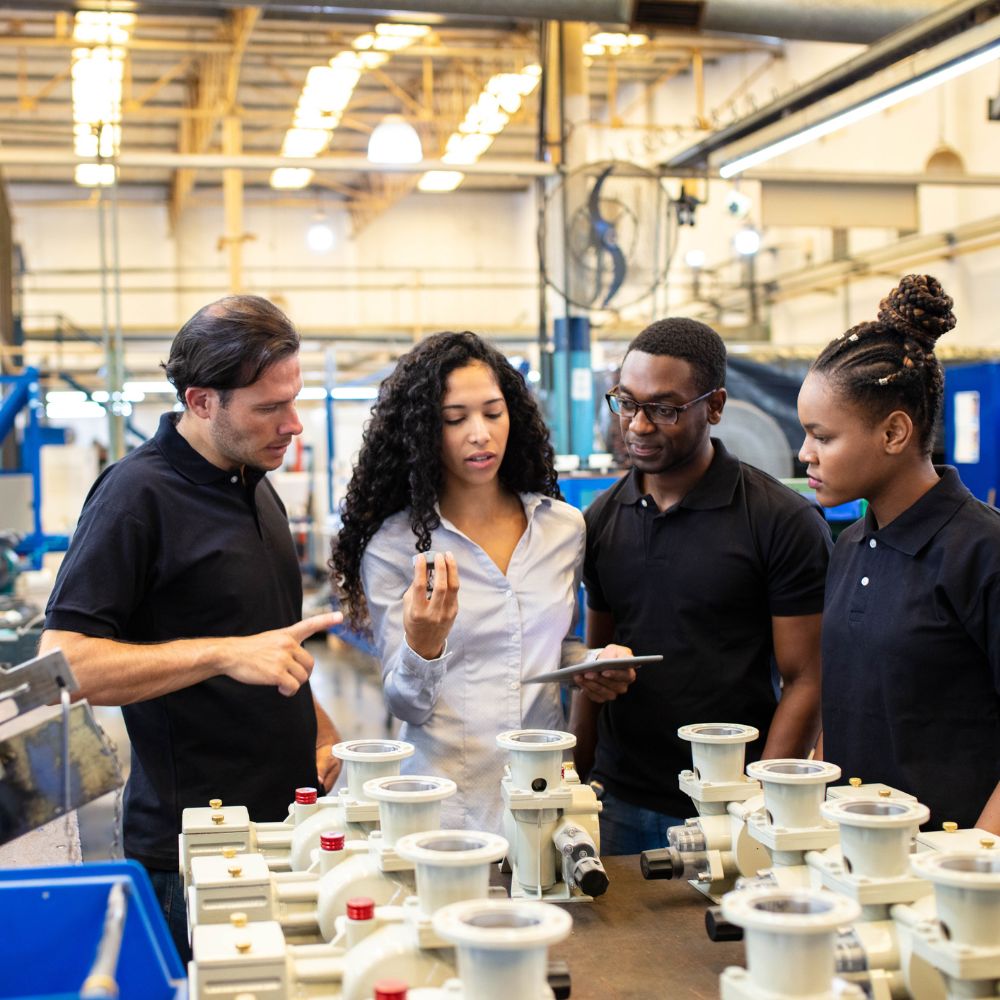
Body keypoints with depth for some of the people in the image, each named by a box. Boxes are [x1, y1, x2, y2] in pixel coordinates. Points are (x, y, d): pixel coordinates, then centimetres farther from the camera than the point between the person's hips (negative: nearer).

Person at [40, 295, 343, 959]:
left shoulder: (256, 486, 12)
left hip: (286, 818, 8)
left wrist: (318, 727, 11)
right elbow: (64, 661, -22)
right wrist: (225, 654, -29)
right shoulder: (138, 493, -15)